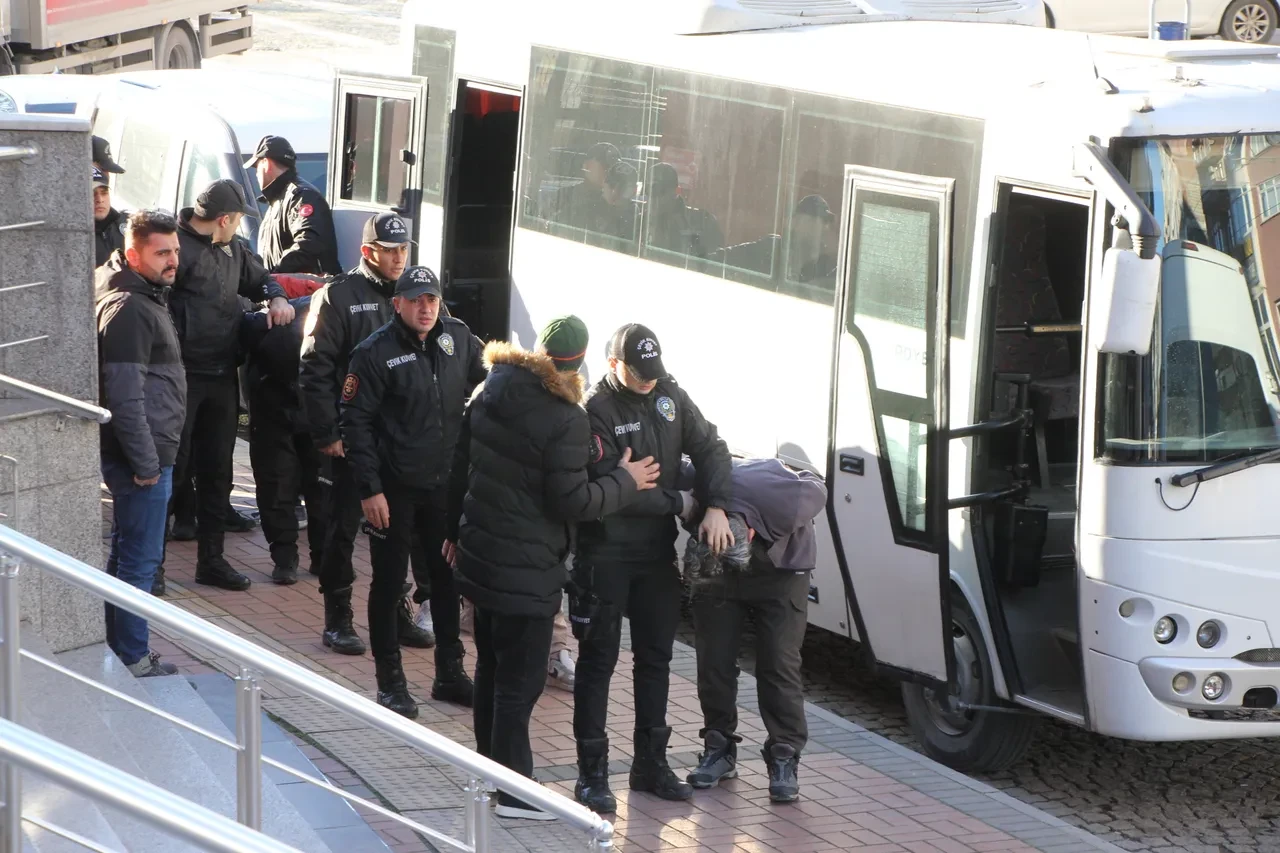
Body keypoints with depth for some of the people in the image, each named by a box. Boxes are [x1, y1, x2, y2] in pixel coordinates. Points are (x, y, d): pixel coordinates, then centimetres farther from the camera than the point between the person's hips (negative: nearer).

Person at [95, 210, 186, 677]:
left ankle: (123, 650, 27)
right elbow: (124, 398, -23)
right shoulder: (127, 309, -20)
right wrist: (146, 464, -20)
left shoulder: (146, 298, 13)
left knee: (129, 555, 18)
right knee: (140, 560, -3)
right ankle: (133, 662, 4)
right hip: (142, 457, -11)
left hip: (149, 454, 11)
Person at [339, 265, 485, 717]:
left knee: (448, 577, 14)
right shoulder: (376, 353, -12)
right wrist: (369, 489, -16)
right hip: (395, 488, -5)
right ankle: (391, 682, 15)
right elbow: (356, 422, -12)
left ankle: (450, 673, 27)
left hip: (446, 484, 5)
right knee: (389, 582, 5)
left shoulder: (459, 339, 1)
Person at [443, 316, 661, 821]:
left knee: (491, 667, 21)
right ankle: (512, 789, 4)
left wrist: (456, 529, 25)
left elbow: (461, 469, 12)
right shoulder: (566, 420, -20)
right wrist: (625, 482, -4)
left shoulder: (490, 394, 4)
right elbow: (572, 501, -19)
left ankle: (490, 765, 32)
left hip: (478, 553, 8)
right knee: (520, 679, 0)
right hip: (526, 570, -8)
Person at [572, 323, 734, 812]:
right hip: (605, 554, -7)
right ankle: (592, 773, 4)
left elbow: (709, 448, 1)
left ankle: (651, 763, 25)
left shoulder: (669, 396, 3)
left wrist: (716, 507, -14)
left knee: (656, 657, 14)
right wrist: (679, 502, -13)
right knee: (598, 660, -1)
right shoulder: (596, 411, -17)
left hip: (657, 551, 7)